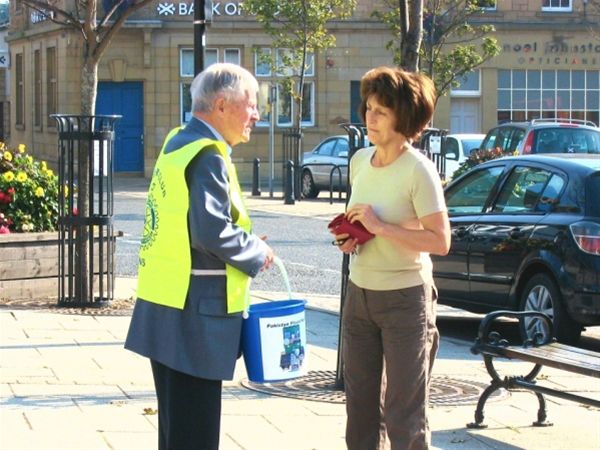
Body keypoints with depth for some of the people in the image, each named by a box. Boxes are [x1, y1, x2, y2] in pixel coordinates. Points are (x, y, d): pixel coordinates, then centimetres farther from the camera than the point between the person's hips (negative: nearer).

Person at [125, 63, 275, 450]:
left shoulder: (178, 142, 13)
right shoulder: (208, 156, -16)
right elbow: (212, 233, -25)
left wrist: (245, 241, 11)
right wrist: (258, 252, -8)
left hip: (166, 307, 10)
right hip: (193, 313, -10)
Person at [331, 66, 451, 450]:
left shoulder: (418, 170, -17)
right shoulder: (360, 160, 4)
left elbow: (440, 241, -20)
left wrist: (379, 227, -23)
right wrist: (349, 235, -2)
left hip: (405, 298, -7)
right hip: (360, 292, 7)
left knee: (404, 415, 0)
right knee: (361, 405, 14)